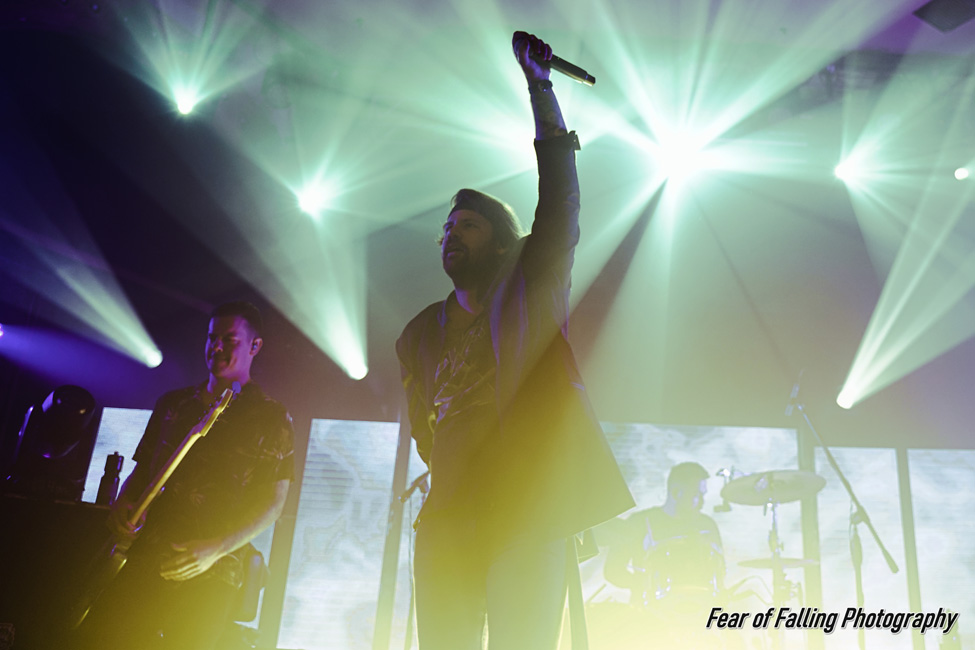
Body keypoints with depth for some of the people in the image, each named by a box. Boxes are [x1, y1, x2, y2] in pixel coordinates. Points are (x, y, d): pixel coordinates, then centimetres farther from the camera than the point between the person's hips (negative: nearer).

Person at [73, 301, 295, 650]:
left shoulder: (271, 419, 3)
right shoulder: (173, 404, 17)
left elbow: (273, 502, -2)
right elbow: (141, 470, 24)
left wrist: (216, 549, -14)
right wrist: (123, 503, 1)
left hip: (212, 575, -3)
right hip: (147, 560, 4)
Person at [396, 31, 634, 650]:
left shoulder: (531, 285, 10)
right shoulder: (421, 334, 20)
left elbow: (560, 196, 2)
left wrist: (538, 85, 0)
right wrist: (446, 477, 14)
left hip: (529, 507, -3)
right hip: (449, 517, 4)